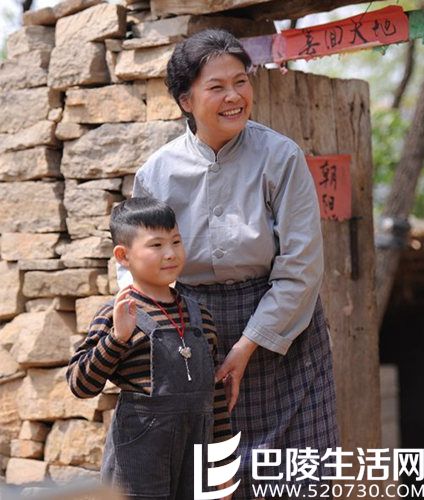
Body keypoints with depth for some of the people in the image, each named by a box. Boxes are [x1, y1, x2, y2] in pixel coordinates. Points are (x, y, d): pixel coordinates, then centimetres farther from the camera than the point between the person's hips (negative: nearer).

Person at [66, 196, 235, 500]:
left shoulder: (200, 316, 9)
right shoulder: (116, 316, -8)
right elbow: (80, 384, -11)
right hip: (139, 457, -5)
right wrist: (118, 337, -24)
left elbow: (215, 391, 14)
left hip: (195, 456, 5)